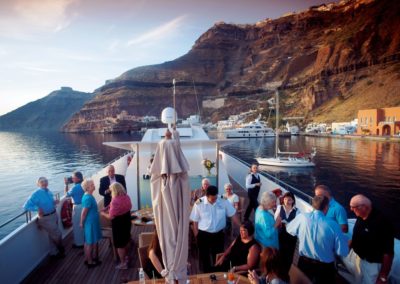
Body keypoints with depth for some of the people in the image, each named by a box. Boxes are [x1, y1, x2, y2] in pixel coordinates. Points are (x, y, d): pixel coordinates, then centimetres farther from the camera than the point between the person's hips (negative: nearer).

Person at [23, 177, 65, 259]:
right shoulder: (36, 194, -18)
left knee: (52, 235, 21)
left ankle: (54, 253, 40)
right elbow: (26, 206, -19)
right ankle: (61, 250, 29)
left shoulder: (48, 191, 1)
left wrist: (54, 202, -4)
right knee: (57, 234, 2)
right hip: (46, 218, -7)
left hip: (54, 215, 7)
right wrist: (37, 208, -30)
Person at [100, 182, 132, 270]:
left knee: (119, 244, 10)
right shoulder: (127, 197, -6)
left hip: (118, 223, -8)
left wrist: (103, 213, -5)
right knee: (125, 240, 26)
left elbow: (111, 217, -24)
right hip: (126, 220, 8)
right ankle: (126, 257, 45)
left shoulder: (115, 201, -29)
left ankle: (123, 263, 23)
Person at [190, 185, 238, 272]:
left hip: (219, 234, 1)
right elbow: (195, 221, -6)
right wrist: (196, 236, -2)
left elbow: (233, 215, -1)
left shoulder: (224, 201, -12)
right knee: (204, 257, 14)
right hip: (203, 235, -1)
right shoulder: (199, 203, -15)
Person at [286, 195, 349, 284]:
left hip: (304, 263, 2)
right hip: (325, 266, -1)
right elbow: (343, 252, -15)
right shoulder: (333, 224, -22)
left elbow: (289, 229, 4)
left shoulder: (302, 217, -17)